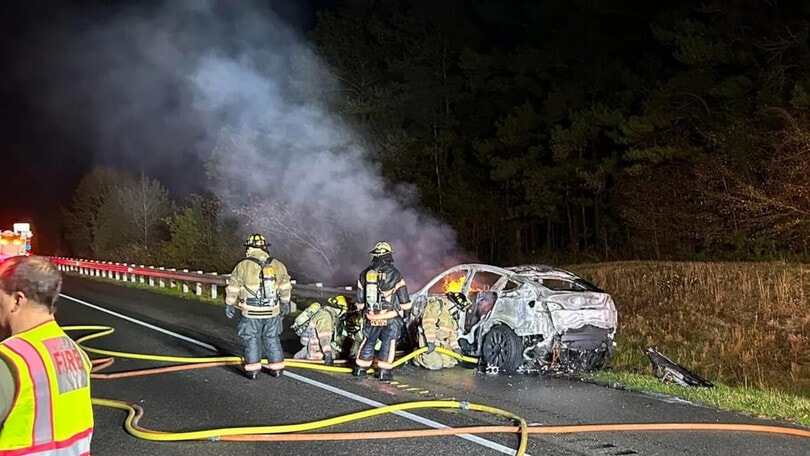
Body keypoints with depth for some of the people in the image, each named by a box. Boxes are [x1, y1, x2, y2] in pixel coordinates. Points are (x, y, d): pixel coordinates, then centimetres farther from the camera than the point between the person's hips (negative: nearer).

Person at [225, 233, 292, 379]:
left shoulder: (243, 266, -9)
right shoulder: (277, 265, 2)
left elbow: (232, 288, -4)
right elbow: (285, 287, 11)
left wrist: (229, 305, 8)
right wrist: (285, 303, 23)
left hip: (251, 313, -3)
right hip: (272, 312, 3)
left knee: (252, 340, 9)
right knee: (272, 340, 15)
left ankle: (252, 370, 12)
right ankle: (277, 368, 19)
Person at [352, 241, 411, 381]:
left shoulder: (365, 274, 3)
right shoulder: (394, 274, -9)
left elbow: (360, 300, 12)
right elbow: (404, 298, -5)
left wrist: (363, 310, 28)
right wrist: (407, 308, 12)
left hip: (371, 317, 4)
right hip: (391, 317, -4)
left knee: (368, 341, 17)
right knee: (388, 342, 5)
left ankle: (360, 368, 21)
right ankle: (384, 372, 4)